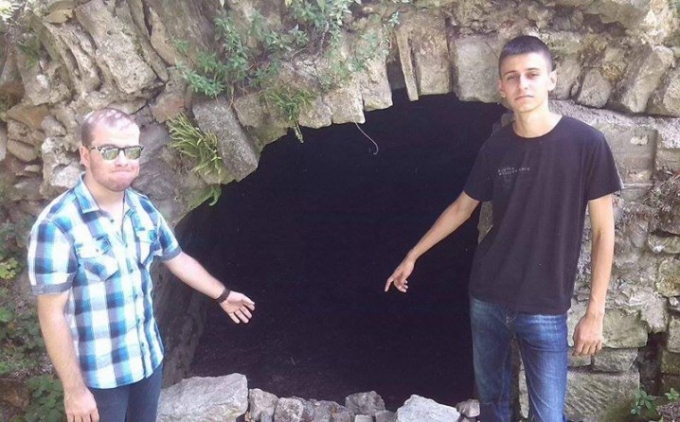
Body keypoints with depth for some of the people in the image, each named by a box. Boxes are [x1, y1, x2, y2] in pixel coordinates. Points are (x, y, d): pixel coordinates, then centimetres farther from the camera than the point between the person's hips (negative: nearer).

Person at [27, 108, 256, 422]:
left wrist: (222, 295, 22)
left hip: (149, 359, 6)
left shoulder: (143, 209, -2)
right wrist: (74, 389, -18)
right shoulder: (57, 225, -22)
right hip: (98, 374, -6)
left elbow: (177, 259, 14)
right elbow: (52, 314, -20)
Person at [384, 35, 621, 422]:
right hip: (487, 298, 4)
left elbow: (603, 230, -7)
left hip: (545, 308, -3)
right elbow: (462, 208, 13)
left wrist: (596, 312, -9)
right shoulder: (496, 147, -1)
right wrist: (413, 255, 16)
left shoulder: (586, 143, -12)